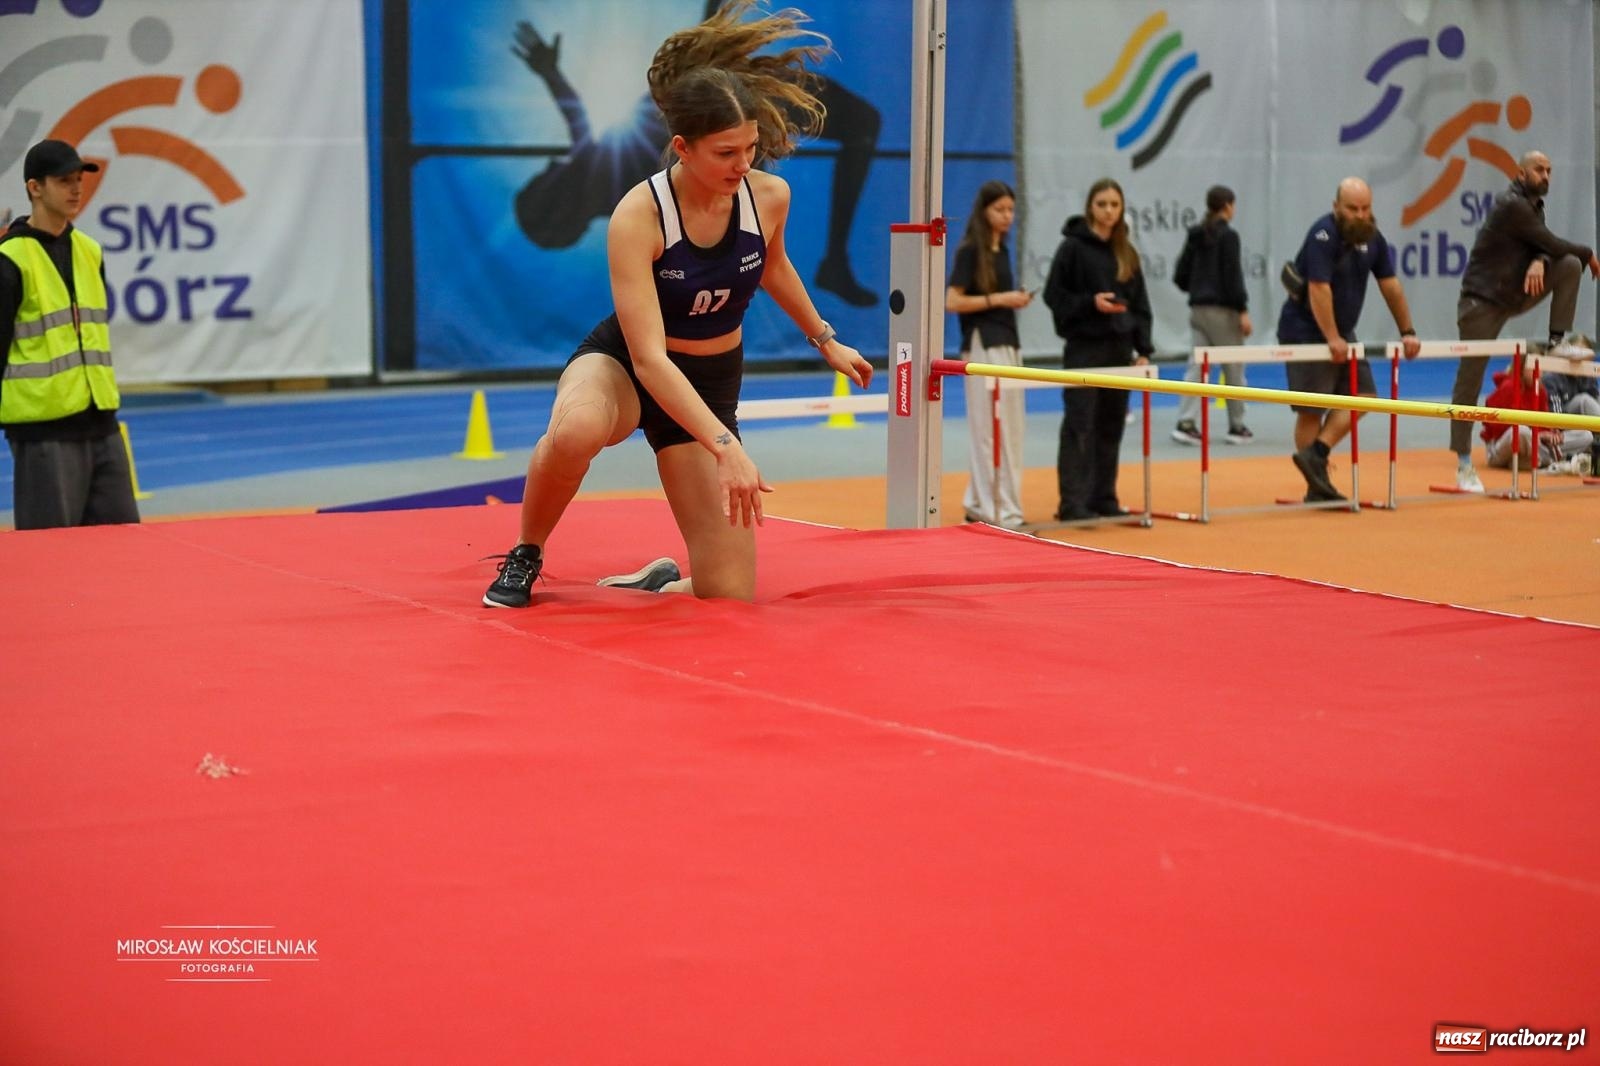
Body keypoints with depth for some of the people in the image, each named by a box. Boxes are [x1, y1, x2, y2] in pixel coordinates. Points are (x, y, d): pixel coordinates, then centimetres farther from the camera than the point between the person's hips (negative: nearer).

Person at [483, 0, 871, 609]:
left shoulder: (769, 197, -13)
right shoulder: (637, 216, -27)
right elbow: (648, 356, -33)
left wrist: (825, 340, 26)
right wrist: (725, 446, -42)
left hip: (709, 382, 4)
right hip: (622, 365, -4)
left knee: (730, 599, -6)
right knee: (575, 429, -44)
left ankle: (658, 582, 29)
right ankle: (525, 557, -15)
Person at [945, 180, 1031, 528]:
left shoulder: (1002, 251, 15)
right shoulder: (970, 250, -8)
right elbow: (953, 301, -14)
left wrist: (1016, 300, 7)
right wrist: (998, 299, -17)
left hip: (1008, 345, 9)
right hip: (983, 346, -9)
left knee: (1009, 429, 10)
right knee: (992, 429, -7)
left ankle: (979, 505, 18)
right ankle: (1002, 511, -4)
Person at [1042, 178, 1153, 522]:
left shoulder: (1127, 252, 12)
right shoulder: (1073, 247, -4)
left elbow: (1140, 304, 13)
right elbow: (1054, 295, -6)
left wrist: (1143, 349, 6)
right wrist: (1090, 302, -19)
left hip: (1120, 348, 5)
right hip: (1085, 348, -5)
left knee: (1111, 427, 8)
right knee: (1079, 426, -6)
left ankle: (1104, 499, 15)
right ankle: (1073, 503, -6)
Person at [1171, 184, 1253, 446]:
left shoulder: (1195, 235, 9)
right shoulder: (1228, 236, -10)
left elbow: (1180, 276, 11)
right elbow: (1233, 277, -16)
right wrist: (1243, 311, -14)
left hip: (1198, 308, 6)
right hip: (1223, 309, -6)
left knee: (1196, 366, 3)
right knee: (1234, 369, 5)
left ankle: (1186, 422, -9)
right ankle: (1237, 426, 11)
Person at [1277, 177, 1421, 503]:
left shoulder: (1372, 238, 5)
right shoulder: (1323, 235, -19)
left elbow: (1390, 286, 10)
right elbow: (1319, 290, -25)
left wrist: (1407, 332, 7)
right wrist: (1332, 339, -27)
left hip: (1341, 334, 8)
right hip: (1305, 333, -8)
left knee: (1361, 396, 0)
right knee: (1311, 409, -5)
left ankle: (1316, 453, -1)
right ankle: (1316, 488, -4)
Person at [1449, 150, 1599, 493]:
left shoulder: (1533, 205, 10)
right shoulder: (1512, 205, -17)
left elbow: (1543, 246, 3)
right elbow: (1551, 244, -17)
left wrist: (1539, 261, -22)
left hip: (1516, 295, 8)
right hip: (1483, 301, -8)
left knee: (1570, 266, -10)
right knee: (1469, 383, -6)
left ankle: (1558, 340, -3)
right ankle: (1463, 463, -2)